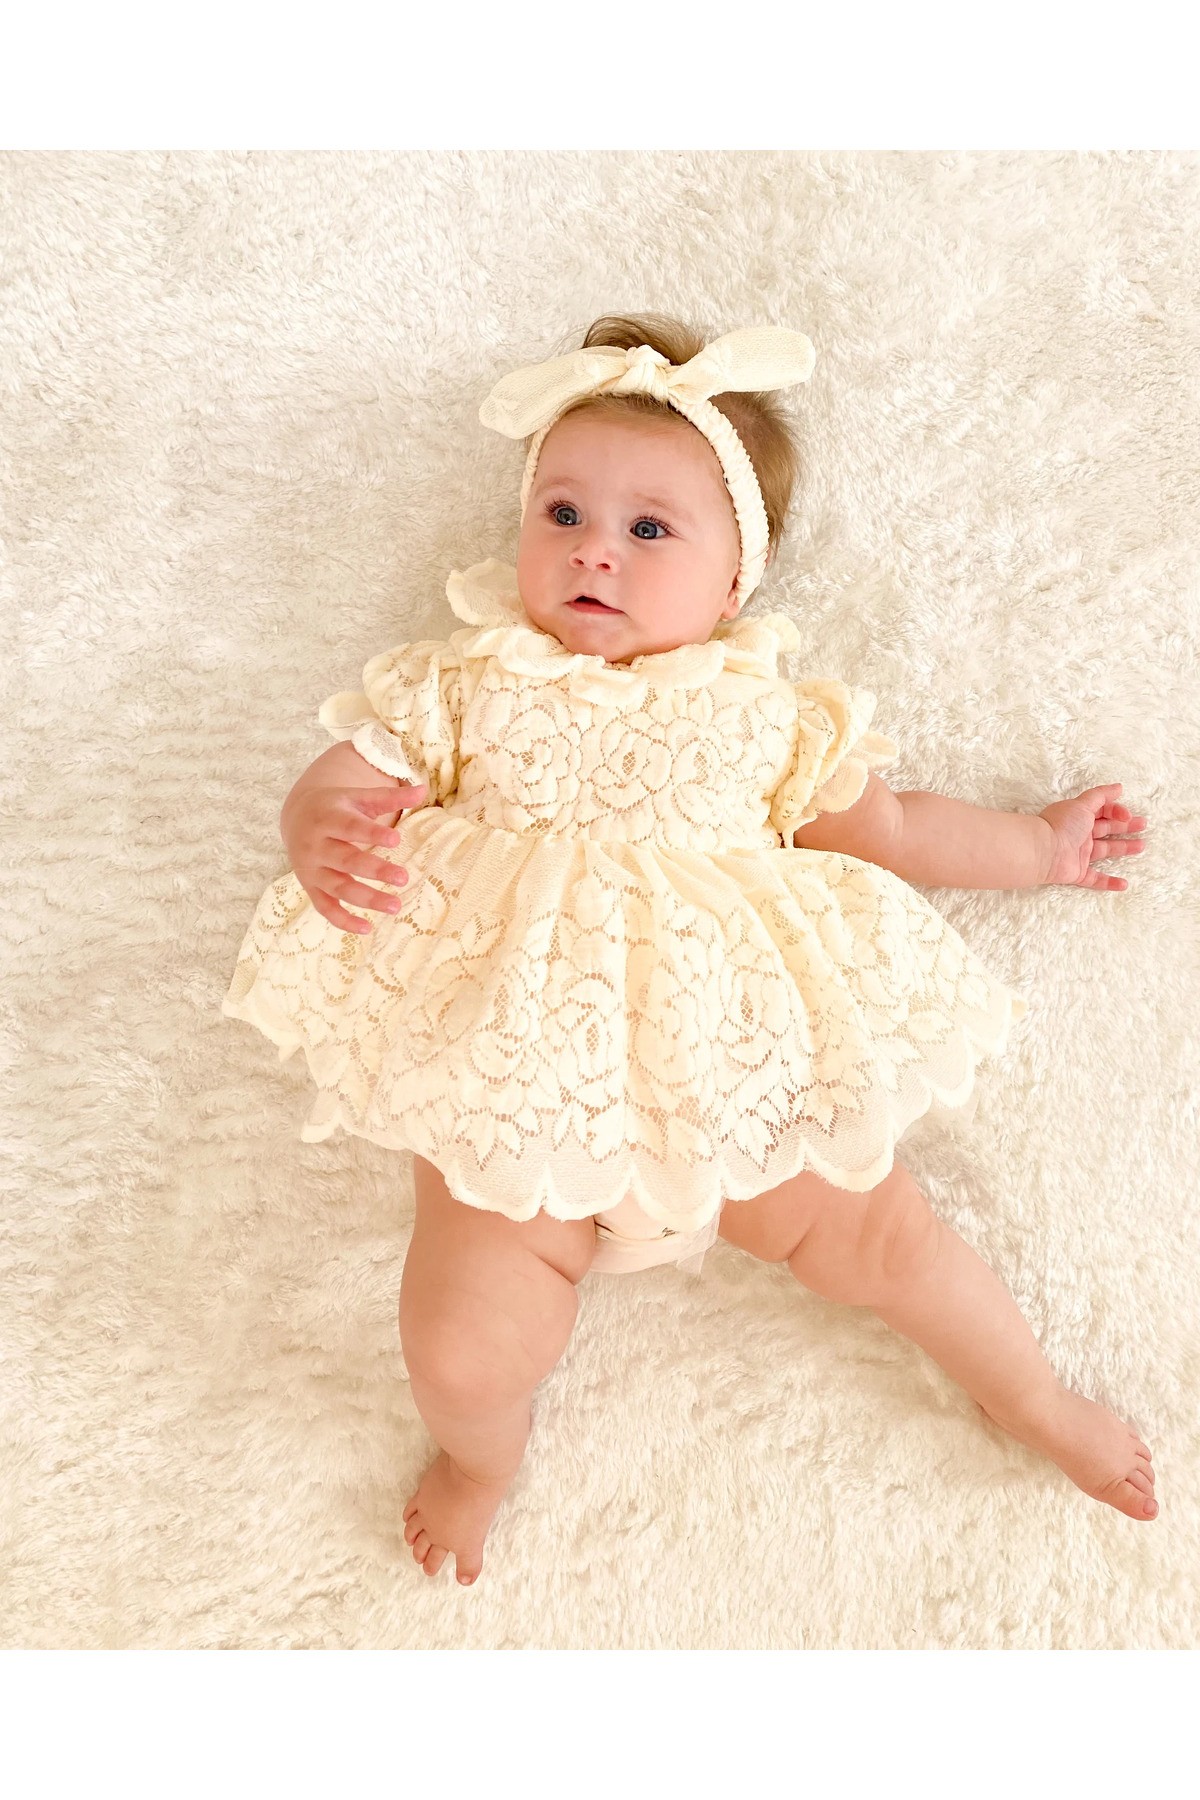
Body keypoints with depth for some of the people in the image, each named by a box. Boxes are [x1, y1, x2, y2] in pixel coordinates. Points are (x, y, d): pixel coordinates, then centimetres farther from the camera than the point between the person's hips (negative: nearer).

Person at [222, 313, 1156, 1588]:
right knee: (464, 1350, -12)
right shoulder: (467, 686, 7)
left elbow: (886, 825, 21)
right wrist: (328, 844, -20)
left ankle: (1036, 1403, 31)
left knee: (881, 1233, -1)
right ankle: (479, 1460, 26)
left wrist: (1038, 847, 27)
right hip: (518, 1090, -1)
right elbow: (342, 784, 4)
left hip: (734, 1072, 1)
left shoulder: (766, 714, 10)